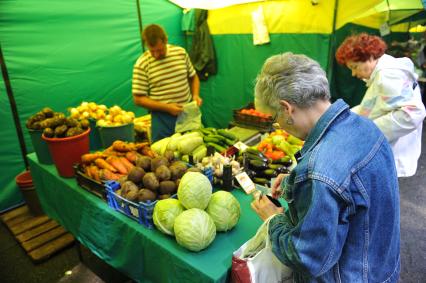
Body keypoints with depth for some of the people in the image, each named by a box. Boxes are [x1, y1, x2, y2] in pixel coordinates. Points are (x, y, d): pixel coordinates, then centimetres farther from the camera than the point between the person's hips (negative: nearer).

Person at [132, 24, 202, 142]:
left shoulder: (181, 52, 2)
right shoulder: (142, 64, -9)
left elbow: (193, 77, 15)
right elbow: (138, 99, -9)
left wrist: (195, 95, -4)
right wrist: (167, 107, -17)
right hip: (163, 118, -3)